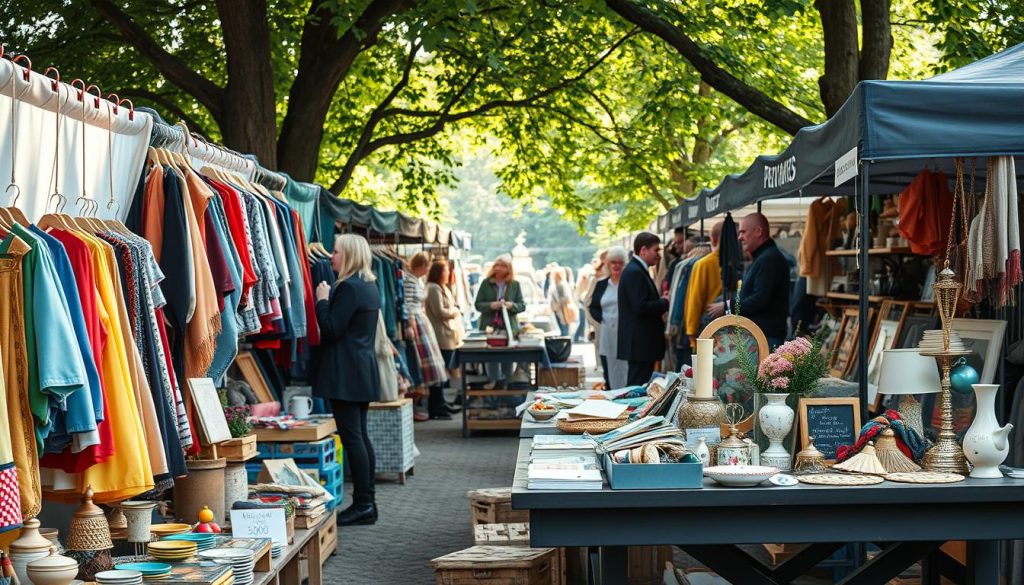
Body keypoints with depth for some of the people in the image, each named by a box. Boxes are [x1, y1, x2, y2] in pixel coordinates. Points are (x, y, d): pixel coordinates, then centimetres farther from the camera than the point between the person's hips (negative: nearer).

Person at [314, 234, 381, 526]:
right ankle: (367, 502, 14)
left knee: (351, 436, -7)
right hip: (364, 369, 10)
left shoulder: (348, 287, -15)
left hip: (346, 373, -10)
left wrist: (322, 299, -5)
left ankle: (362, 504, -6)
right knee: (360, 436, 11)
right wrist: (328, 298, 18)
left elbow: (331, 330, -17)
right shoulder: (369, 286, 16)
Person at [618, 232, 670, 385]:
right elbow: (641, 308, -23)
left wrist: (661, 301, 7)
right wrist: (664, 302, -10)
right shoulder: (635, 272, -15)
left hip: (641, 344, 11)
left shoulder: (638, 270, 18)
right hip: (640, 344, -11)